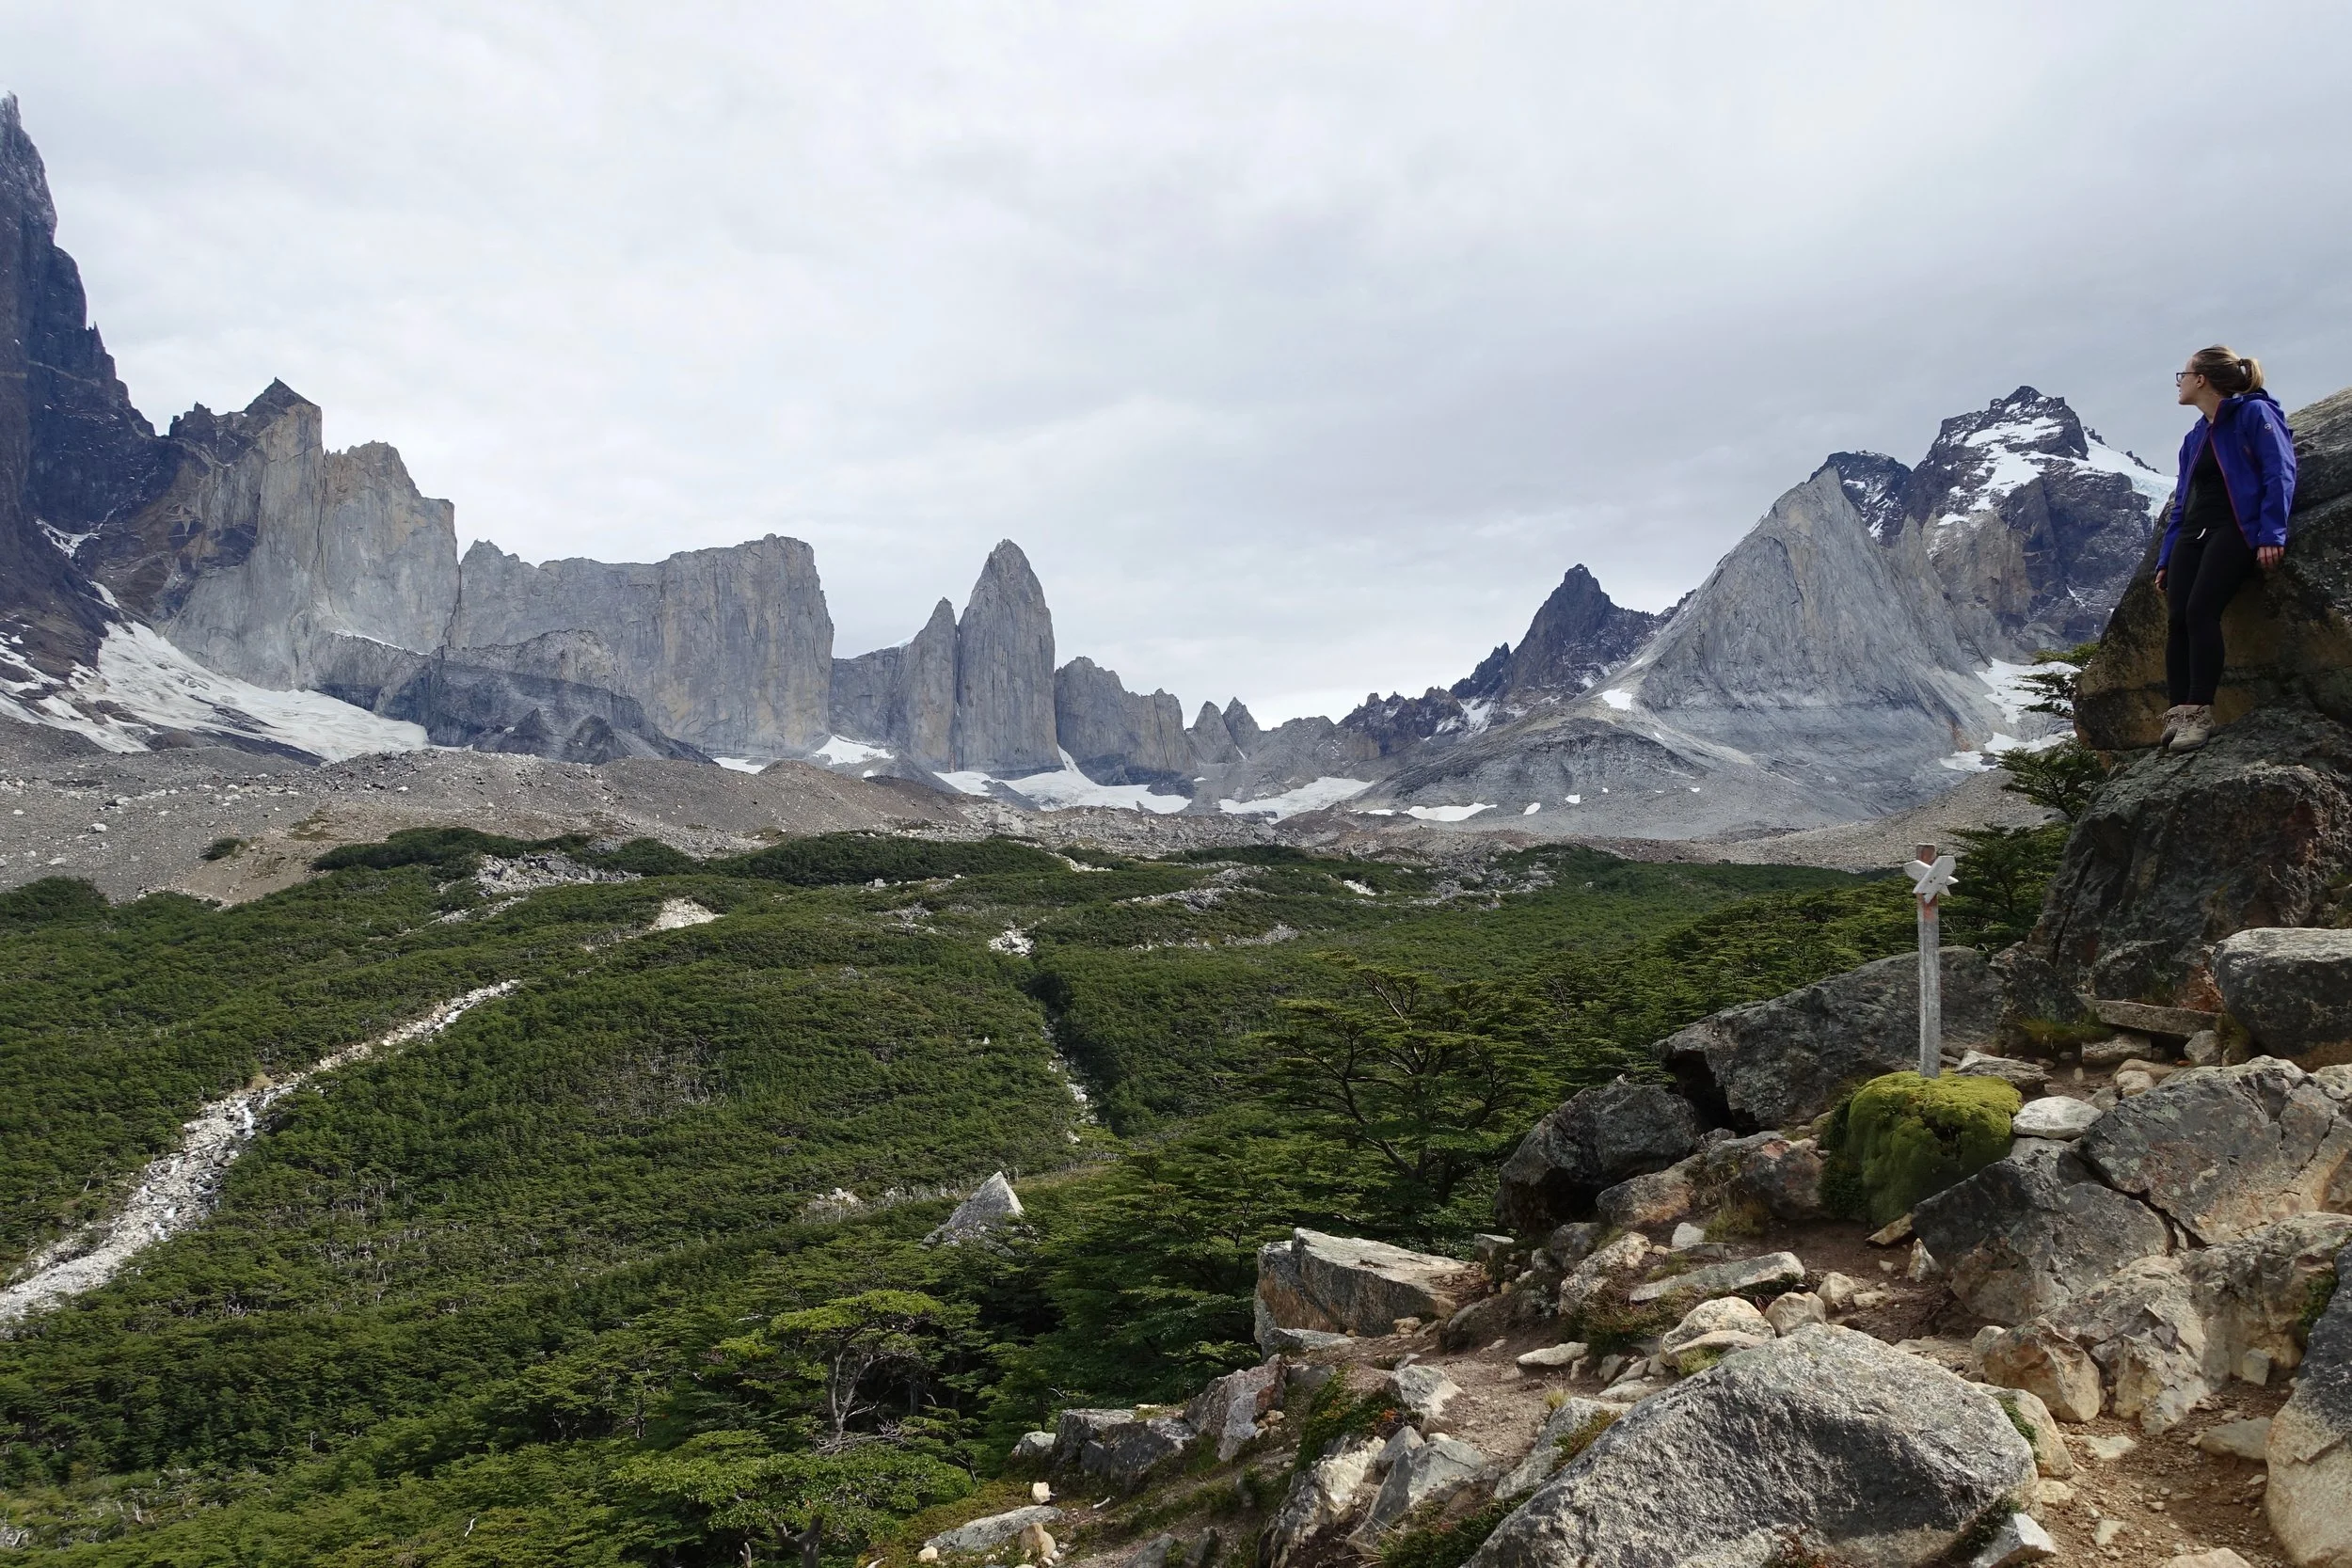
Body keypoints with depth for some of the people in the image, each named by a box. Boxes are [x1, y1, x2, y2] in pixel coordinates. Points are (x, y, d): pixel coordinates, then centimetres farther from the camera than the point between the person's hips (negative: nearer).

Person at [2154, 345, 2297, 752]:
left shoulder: (2254, 413, -1)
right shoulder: (2195, 438, 22)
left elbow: (2280, 474, -10)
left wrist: (2271, 535, -21)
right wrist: (2165, 559, 16)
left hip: (2236, 528, -7)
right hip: (2192, 534, 7)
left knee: (2200, 611, -24)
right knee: (2177, 619, -12)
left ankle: (2200, 714, -24)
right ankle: (2179, 715, -17)